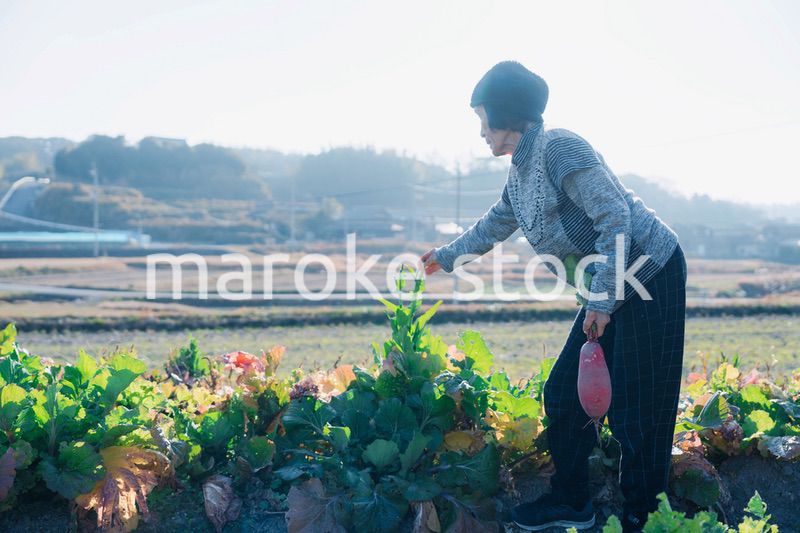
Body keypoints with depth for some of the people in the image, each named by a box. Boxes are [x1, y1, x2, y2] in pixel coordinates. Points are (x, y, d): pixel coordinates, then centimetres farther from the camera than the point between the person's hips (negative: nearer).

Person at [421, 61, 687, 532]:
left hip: (652, 272, -10)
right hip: (613, 285, 10)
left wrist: (602, 302, -23)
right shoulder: (520, 171, 11)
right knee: (565, 392, 11)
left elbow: (616, 218, -23)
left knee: (635, 409, -5)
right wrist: (447, 257, 43)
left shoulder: (559, 148, -18)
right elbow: (495, 225, 30)